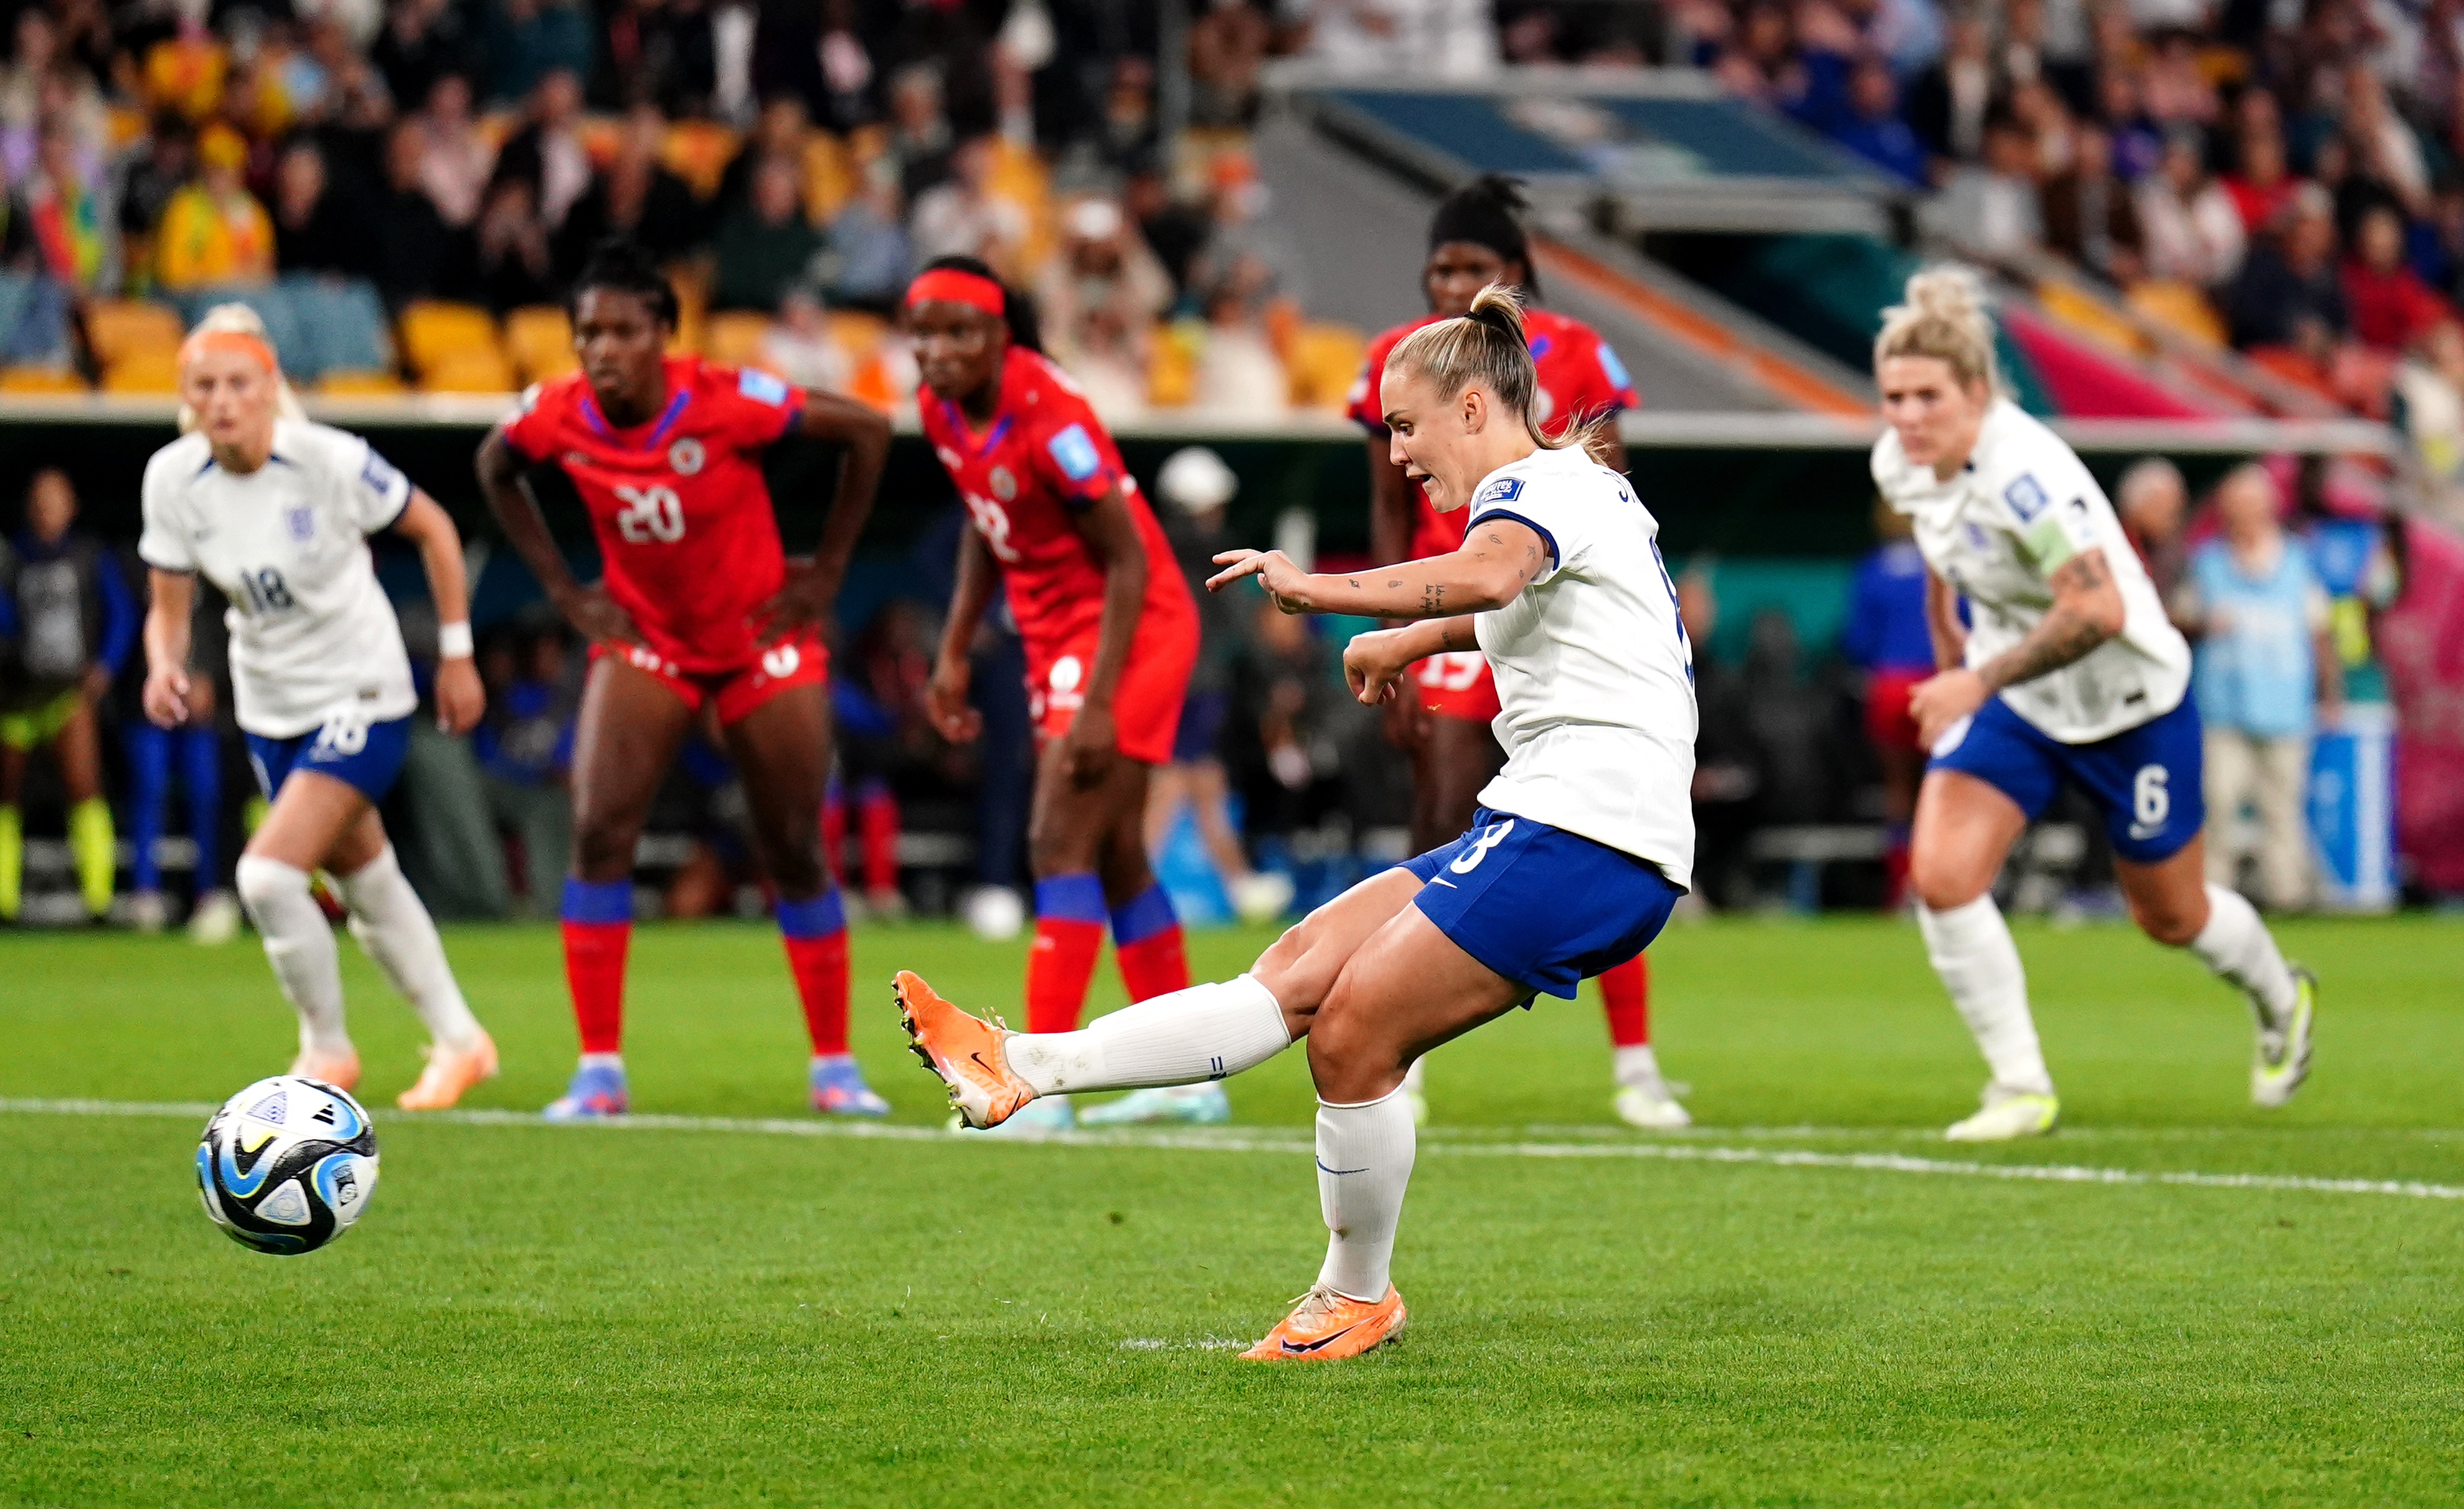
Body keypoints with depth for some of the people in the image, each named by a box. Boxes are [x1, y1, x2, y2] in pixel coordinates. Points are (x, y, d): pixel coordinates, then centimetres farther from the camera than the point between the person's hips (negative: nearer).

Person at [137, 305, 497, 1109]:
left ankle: (328, 1049, 3)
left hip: (362, 696, -5)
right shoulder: (172, 479, -11)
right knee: (365, 880, 18)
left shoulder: (331, 462, -22)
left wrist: (457, 654, -3)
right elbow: (168, 606, -2)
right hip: (269, 705, 6)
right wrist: (164, 666, -24)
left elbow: (434, 531, -7)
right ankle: (459, 1041, 36)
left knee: (268, 874, -18)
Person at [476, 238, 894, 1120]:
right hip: (643, 641, 2)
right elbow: (495, 469, 9)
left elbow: (867, 431, -14)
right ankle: (599, 1071, -11)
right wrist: (564, 590, 2)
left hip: (760, 641, -2)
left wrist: (827, 571, -10)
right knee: (598, 831, -16)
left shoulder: (728, 402, -25)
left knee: (794, 854, 3)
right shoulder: (557, 418, -15)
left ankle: (834, 1065, 19)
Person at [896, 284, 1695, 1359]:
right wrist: (1413, 640, 58)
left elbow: (1487, 575, -35)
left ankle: (1358, 1299, 5)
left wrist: (1319, 590, -37)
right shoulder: (1578, 491, 23)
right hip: (1545, 826, 10)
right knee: (1298, 971, 1)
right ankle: (1026, 1069, -6)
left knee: (1351, 1029, -11)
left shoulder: (1536, 485, -8)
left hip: (1585, 832, -10)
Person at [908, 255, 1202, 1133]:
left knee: (1061, 845, -14)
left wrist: (1097, 703, -26)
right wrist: (954, 653, 12)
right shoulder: (943, 412, -1)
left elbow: (1127, 562, -22)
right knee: (1115, 858, 14)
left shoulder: (1049, 419, -25)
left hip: (1129, 630, -9)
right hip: (1055, 639, 9)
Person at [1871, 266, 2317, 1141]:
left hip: (2130, 705, -6)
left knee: (2171, 918, 14)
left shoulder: (2022, 472, -33)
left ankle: (2281, 1001, 47)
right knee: (1940, 877, -17)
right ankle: (2022, 1088, -5)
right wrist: (1948, 657, 19)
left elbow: (2098, 610, -39)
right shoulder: (1901, 465, -9)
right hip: (2012, 703, 6)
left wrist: (1979, 681, -41)